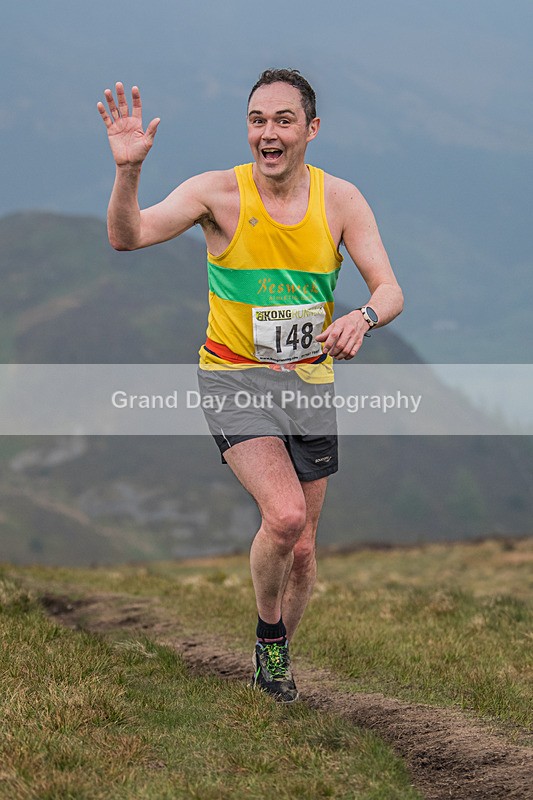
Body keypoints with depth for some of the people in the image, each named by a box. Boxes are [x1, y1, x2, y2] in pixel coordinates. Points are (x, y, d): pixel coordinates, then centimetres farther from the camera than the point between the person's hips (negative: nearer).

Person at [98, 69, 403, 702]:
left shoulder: (339, 199, -4)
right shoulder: (219, 193, -11)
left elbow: (390, 289, -8)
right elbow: (127, 236, -22)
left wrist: (362, 316, -31)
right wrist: (128, 170, -41)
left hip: (310, 382, 3)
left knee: (301, 547, 8)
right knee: (284, 515, -24)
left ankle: (274, 664, 34)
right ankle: (268, 633, 5)